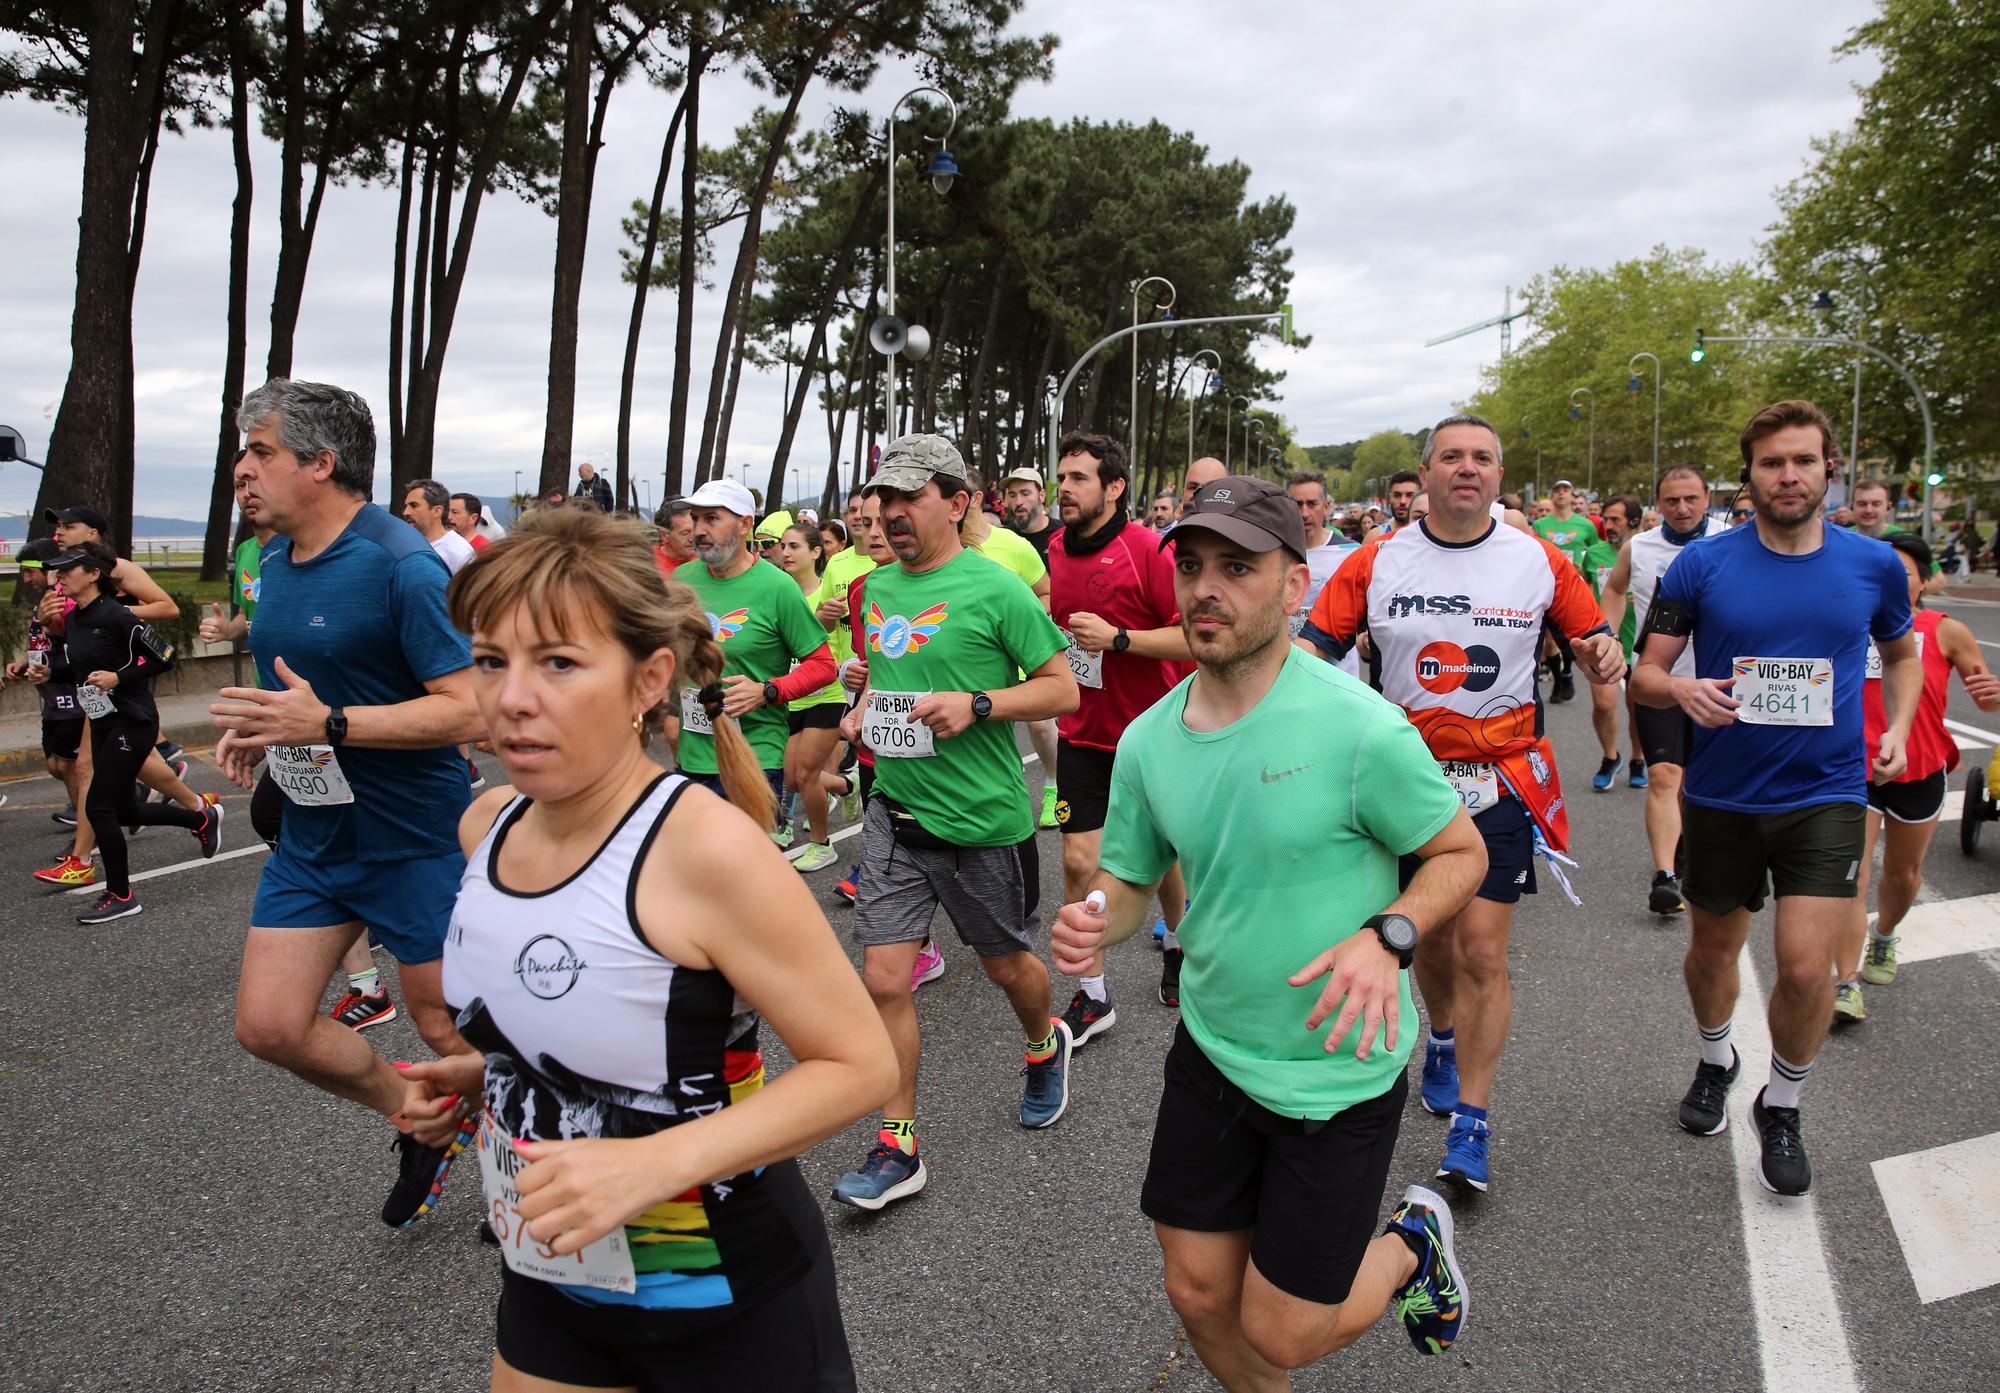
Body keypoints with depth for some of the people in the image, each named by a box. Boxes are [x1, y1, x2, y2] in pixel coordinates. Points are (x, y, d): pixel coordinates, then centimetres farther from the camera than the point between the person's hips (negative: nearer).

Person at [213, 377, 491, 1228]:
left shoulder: (402, 566, -19)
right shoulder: (276, 562, 7)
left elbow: (467, 710, -24)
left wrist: (327, 723, -30)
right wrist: (257, 726, 3)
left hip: (414, 840, -8)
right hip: (311, 836, 8)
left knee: (448, 1029, 5)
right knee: (267, 1026, 5)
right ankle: (419, 1124, 28)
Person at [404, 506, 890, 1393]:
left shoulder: (706, 847, -27)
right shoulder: (488, 827, -4)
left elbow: (859, 1062, -23)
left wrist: (656, 1161, -31)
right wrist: (480, 1074, -1)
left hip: (723, 1300, -6)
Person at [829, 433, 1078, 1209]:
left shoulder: (993, 588, -13)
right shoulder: (877, 587, 6)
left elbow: (1062, 688, -11)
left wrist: (976, 705, -23)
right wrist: (863, 709, 3)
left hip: (982, 819, -4)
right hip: (895, 812, 5)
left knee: (1006, 964, 17)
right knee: (883, 981, -1)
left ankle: (1044, 1046, 50)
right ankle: (897, 1148, 13)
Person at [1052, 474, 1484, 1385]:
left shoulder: (1360, 728, -21)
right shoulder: (1147, 740, -5)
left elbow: (1461, 852, -9)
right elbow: (1128, 879, 6)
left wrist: (1388, 937, -27)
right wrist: (1092, 921, -17)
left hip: (1339, 1069, -4)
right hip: (1210, 1051, 5)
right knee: (1198, 1295, 15)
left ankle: (1412, 1242, 36)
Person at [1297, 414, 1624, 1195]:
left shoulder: (1540, 562, -2)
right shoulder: (1377, 563, -1)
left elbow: (1592, 644, 8)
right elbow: (1314, 648, -3)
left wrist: (1605, 658, -16)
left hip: (1499, 779, -1)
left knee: (1481, 948, -7)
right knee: (1428, 938, 16)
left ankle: (1470, 1127, 3)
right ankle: (1444, 1040, 47)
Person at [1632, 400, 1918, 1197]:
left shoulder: (1873, 564, 0)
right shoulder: (1703, 564, -6)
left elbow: (1903, 654, 19)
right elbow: (1644, 676, -4)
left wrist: (1898, 727, 2)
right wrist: (1682, 690, -26)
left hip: (1826, 796, 0)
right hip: (1722, 797, 0)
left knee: (1806, 969, -10)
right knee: (1713, 952, 16)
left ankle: (1782, 1108, 17)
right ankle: (1715, 1060, 47)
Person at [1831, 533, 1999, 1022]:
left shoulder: (1946, 632, -4)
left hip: (1920, 773, 2)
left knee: (1904, 874, 20)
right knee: (1851, 877, -11)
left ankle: (1884, 937, 49)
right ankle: (1846, 984, -9)